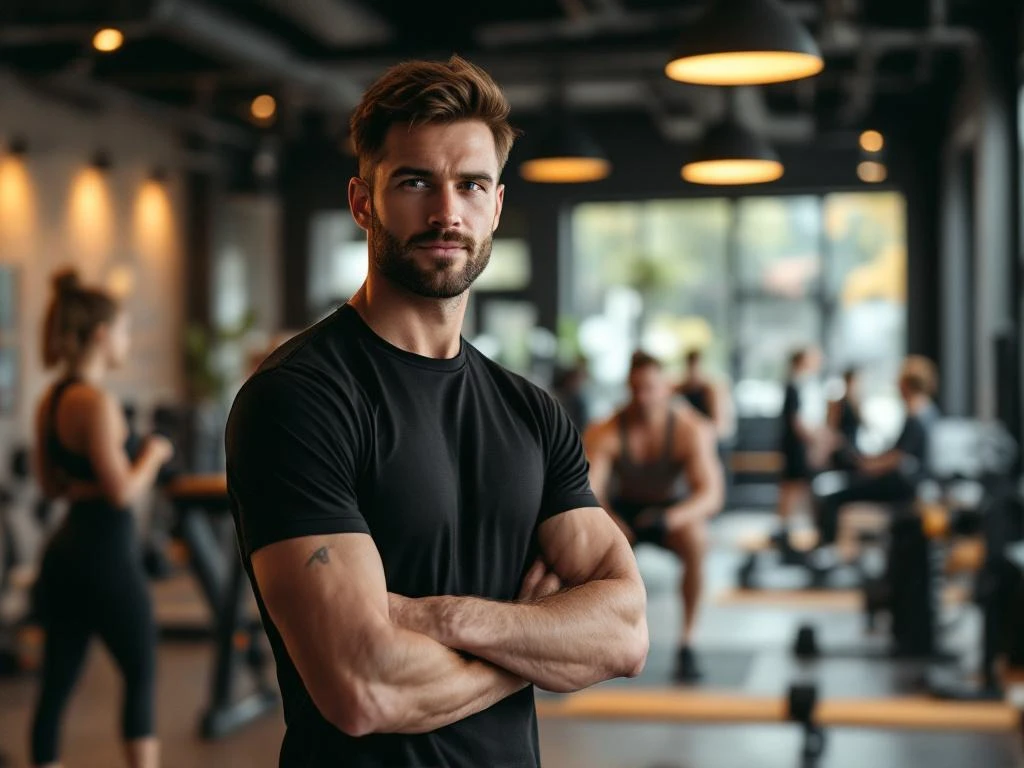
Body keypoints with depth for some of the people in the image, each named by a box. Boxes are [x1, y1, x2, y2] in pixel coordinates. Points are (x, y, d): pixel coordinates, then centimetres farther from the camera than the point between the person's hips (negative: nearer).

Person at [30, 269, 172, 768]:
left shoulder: (50, 401, 9)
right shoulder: (96, 402, -18)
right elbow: (123, 492, -20)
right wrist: (153, 455, -4)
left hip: (66, 553, 8)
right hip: (105, 557, -8)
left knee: (56, 684, 11)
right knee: (141, 674, 8)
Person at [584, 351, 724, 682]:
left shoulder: (690, 430, -25)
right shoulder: (606, 432, -24)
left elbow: (712, 494, -34)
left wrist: (671, 518, -52)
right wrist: (608, 521, -52)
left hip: (675, 510, -1)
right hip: (624, 510, 1)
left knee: (696, 539, -36)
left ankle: (687, 644, -23)